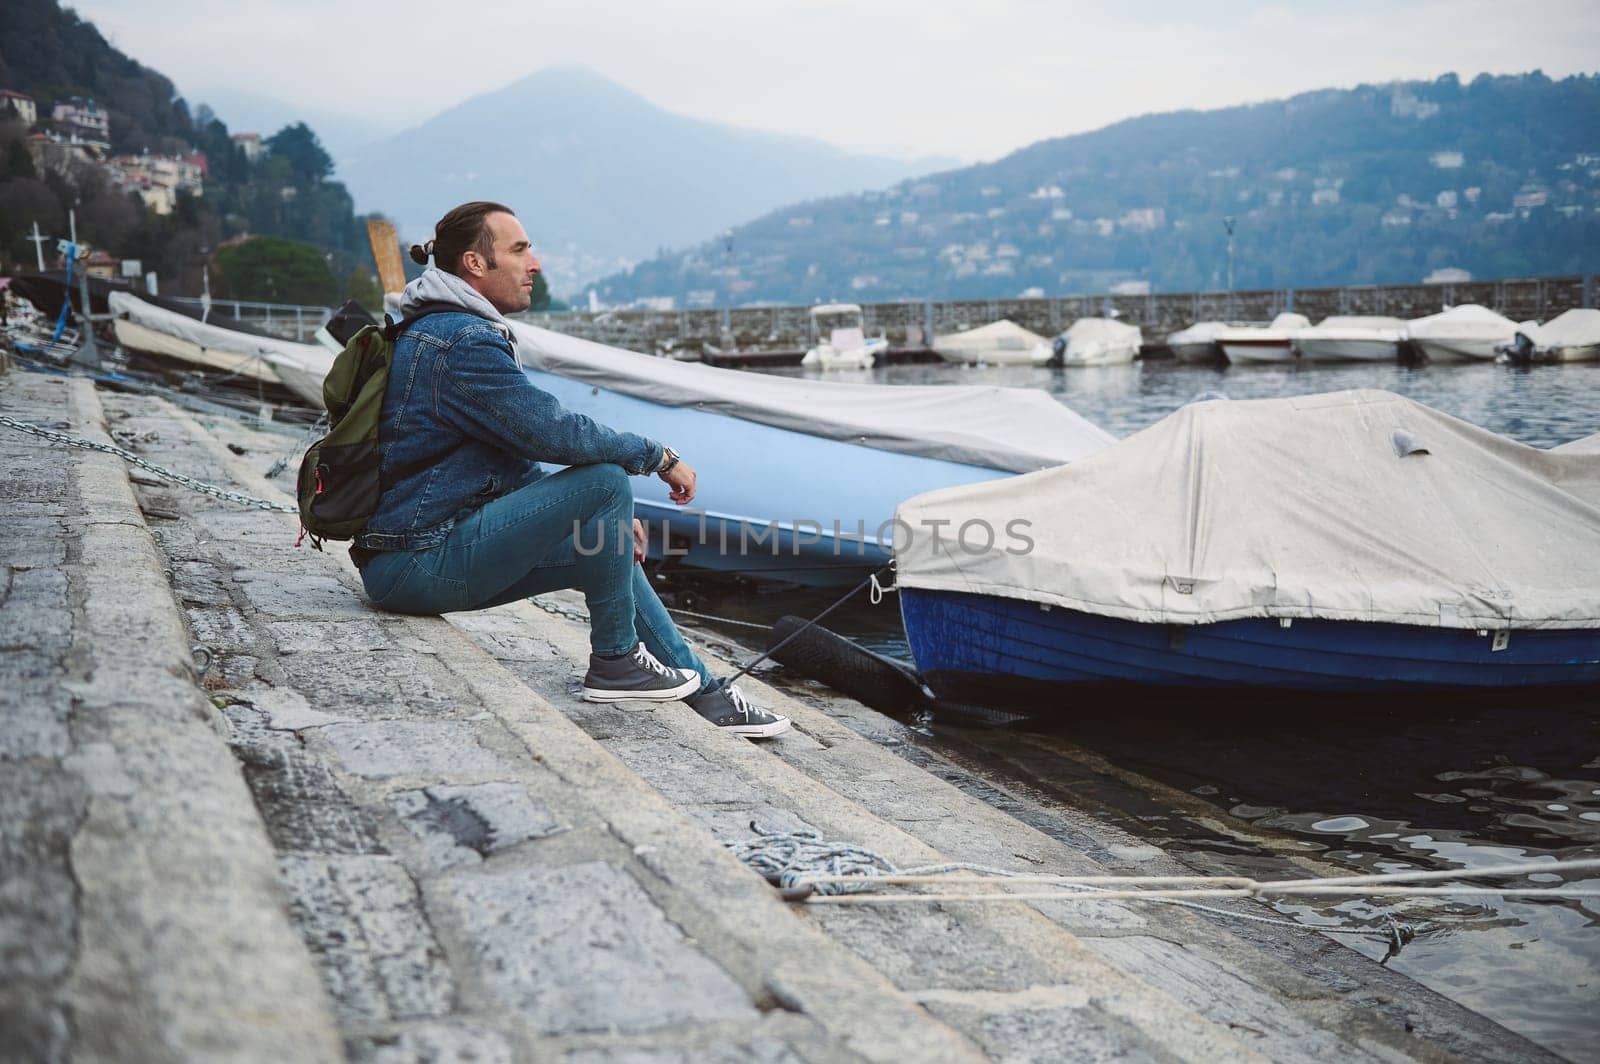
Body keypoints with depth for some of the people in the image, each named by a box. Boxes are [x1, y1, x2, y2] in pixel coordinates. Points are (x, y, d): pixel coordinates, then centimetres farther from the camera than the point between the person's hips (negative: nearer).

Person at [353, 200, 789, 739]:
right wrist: (660, 457, -7)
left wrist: (606, 512, 14)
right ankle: (615, 662, -3)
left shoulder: (441, 331, 19)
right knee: (605, 480, -17)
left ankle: (704, 691, 23)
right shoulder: (463, 342, -17)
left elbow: (515, 455, 22)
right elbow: (554, 432, -22)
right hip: (420, 564, -11)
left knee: (606, 547, 18)